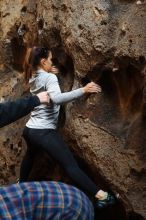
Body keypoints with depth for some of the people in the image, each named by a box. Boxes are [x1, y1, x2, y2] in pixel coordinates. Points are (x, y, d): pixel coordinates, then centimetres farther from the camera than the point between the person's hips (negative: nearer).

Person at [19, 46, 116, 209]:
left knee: (29, 155, 36)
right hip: (44, 132, -8)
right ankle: (101, 196, -15)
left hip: (29, 129, 9)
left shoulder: (33, 78, 11)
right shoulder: (49, 78, -13)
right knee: (71, 165, -13)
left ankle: (22, 184, 55)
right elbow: (56, 98, -33)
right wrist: (83, 90, -37)